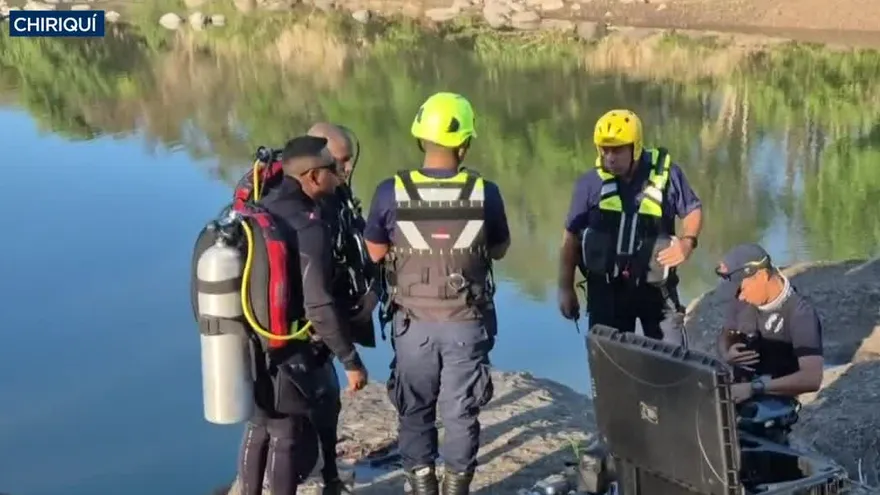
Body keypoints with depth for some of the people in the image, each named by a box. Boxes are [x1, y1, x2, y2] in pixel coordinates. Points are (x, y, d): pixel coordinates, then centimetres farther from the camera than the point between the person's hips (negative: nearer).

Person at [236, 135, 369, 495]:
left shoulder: (258, 211, 2)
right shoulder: (308, 226, -22)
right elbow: (319, 307, -24)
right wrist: (351, 360, -17)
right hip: (290, 356, -8)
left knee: (258, 429, 21)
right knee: (291, 441, 5)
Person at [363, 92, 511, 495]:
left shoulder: (391, 192, -13)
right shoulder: (484, 192, -13)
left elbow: (375, 252, 1)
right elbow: (500, 250, 3)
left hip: (414, 322, 0)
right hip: (467, 323, 0)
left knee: (415, 410, 17)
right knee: (461, 412, 14)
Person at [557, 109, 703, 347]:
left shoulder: (665, 172, -7)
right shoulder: (591, 183, -5)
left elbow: (693, 209, 7)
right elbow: (571, 237, 2)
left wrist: (687, 242, -14)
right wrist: (565, 288, 2)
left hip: (656, 285, -1)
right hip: (606, 287, 1)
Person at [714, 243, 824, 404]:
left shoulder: (800, 314, -19)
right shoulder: (742, 301, -2)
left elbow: (812, 379, -28)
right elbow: (725, 335, 17)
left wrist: (755, 387, -33)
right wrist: (727, 355, -7)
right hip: (740, 387, 6)